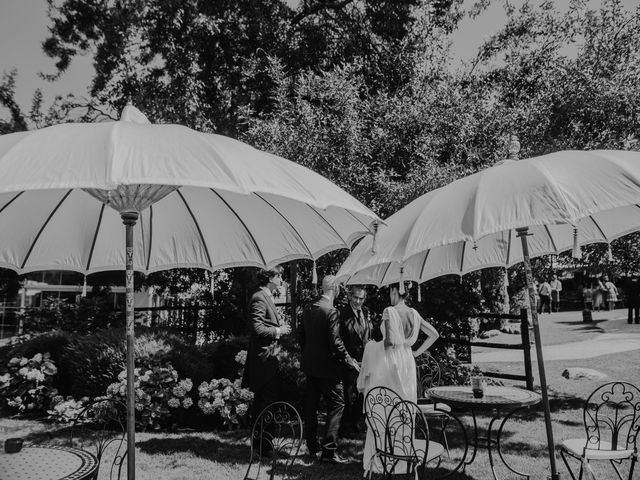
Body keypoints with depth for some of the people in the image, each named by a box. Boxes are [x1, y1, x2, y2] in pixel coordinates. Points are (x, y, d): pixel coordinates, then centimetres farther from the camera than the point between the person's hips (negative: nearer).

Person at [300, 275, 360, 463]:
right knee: (336, 404, 3)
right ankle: (329, 449, 1)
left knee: (310, 406, 14)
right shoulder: (331, 311, -18)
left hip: (309, 365, 8)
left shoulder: (308, 308, 5)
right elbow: (335, 342, -21)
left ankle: (312, 448, 24)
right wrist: (350, 361, -11)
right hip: (327, 367, -8)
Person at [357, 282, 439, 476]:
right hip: (408, 362, 6)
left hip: (390, 361, -6)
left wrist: (383, 344, -4)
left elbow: (390, 340, -23)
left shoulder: (389, 311, -13)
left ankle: (381, 459, 7)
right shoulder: (413, 314, 5)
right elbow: (434, 334, 10)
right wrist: (417, 351, 12)